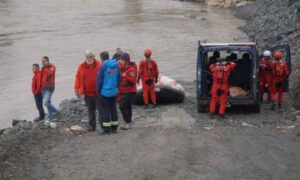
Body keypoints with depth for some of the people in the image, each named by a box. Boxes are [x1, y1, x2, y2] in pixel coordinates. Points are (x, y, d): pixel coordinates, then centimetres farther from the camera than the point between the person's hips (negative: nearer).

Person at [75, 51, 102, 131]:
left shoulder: (99, 65, -6)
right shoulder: (82, 66, 2)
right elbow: (78, 78, 3)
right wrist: (77, 89, -1)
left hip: (98, 92, -2)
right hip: (88, 92, 3)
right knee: (90, 110, 10)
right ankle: (91, 125, 17)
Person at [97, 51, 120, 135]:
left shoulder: (103, 67, -15)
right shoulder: (116, 66, 2)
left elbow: (99, 80, -11)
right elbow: (118, 79, 7)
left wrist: (98, 90, 2)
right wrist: (116, 88, 15)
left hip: (105, 92, -5)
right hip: (114, 92, 5)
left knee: (105, 110, 2)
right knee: (113, 109, 14)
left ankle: (107, 129, 2)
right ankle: (114, 128, 18)